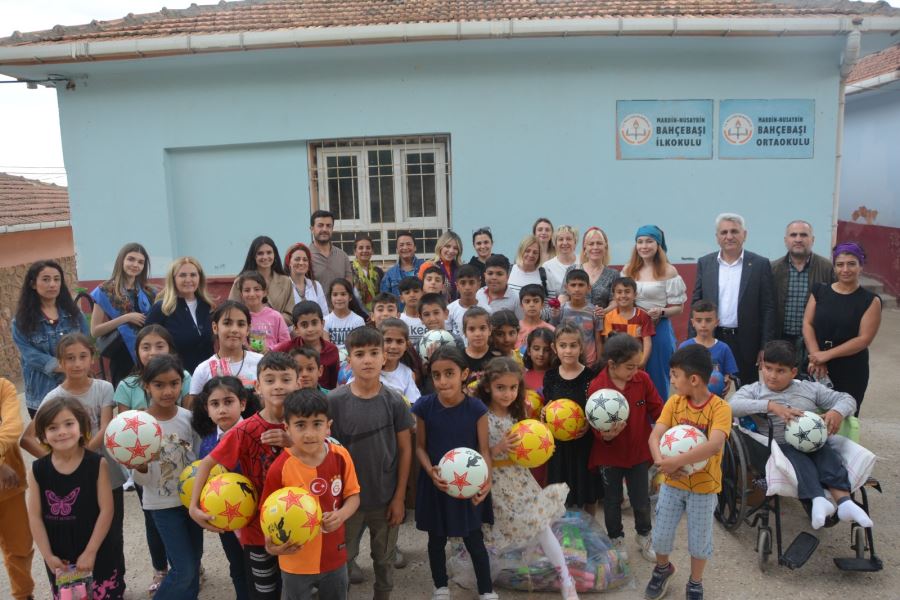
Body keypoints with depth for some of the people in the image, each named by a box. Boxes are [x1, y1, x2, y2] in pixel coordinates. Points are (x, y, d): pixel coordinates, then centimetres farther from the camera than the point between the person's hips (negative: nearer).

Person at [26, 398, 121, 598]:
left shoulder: (97, 464, -14)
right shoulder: (37, 470, -7)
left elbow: (106, 510, -13)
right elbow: (35, 516, -4)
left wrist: (90, 552, -14)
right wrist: (48, 555, -7)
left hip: (99, 554, -2)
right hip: (59, 557, 3)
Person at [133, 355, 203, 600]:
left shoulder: (189, 417, -6)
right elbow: (141, 480, -12)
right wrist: (141, 464, -32)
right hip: (163, 504, -3)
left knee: (193, 563, 15)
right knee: (185, 569, -4)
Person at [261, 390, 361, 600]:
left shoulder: (341, 456, -12)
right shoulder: (279, 469, -21)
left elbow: (353, 495, -1)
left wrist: (342, 514, -21)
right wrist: (271, 544, -27)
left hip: (334, 556, 3)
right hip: (296, 561, -3)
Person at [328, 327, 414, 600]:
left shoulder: (394, 401, -10)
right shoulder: (334, 401, -12)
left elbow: (405, 449, -4)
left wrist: (399, 497, -4)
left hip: (386, 497, 1)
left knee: (384, 559, 19)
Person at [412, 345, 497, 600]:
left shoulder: (476, 408, -15)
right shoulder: (425, 406, -13)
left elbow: (484, 449, -8)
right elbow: (420, 446, -3)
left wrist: (486, 480, -25)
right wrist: (430, 471, -21)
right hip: (434, 484, 1)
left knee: (475, 541, 11)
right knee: (436, 539, 18)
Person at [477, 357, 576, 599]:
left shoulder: (517, 414, 3)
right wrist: (499, 448, -28)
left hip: (520, 475, 5)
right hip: (495, 479, -4)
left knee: (541, 521, 0)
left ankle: (566, 580, 7)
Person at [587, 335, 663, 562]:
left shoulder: (643, 379, -13)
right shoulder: (596, 387, -21)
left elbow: (657, 410, -4)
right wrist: (606, 435, -37)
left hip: (639, 452, 2)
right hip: (609, 455, -2)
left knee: (642, 501, 15)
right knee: (612, 501, 17)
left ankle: (644, 538, 42)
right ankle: (616, 540, 40)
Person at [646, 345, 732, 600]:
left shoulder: (720, 408, -19)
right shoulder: (674, 402, -7)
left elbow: (714, 445, -34)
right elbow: (655, 436, -14)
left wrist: (675, 461, -38)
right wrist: (661, 461, -33)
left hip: (704, 486, -3)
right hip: (672, 482, 3)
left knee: (699, 540, 13)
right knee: (661, 535, 12)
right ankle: (662, 568, 43)